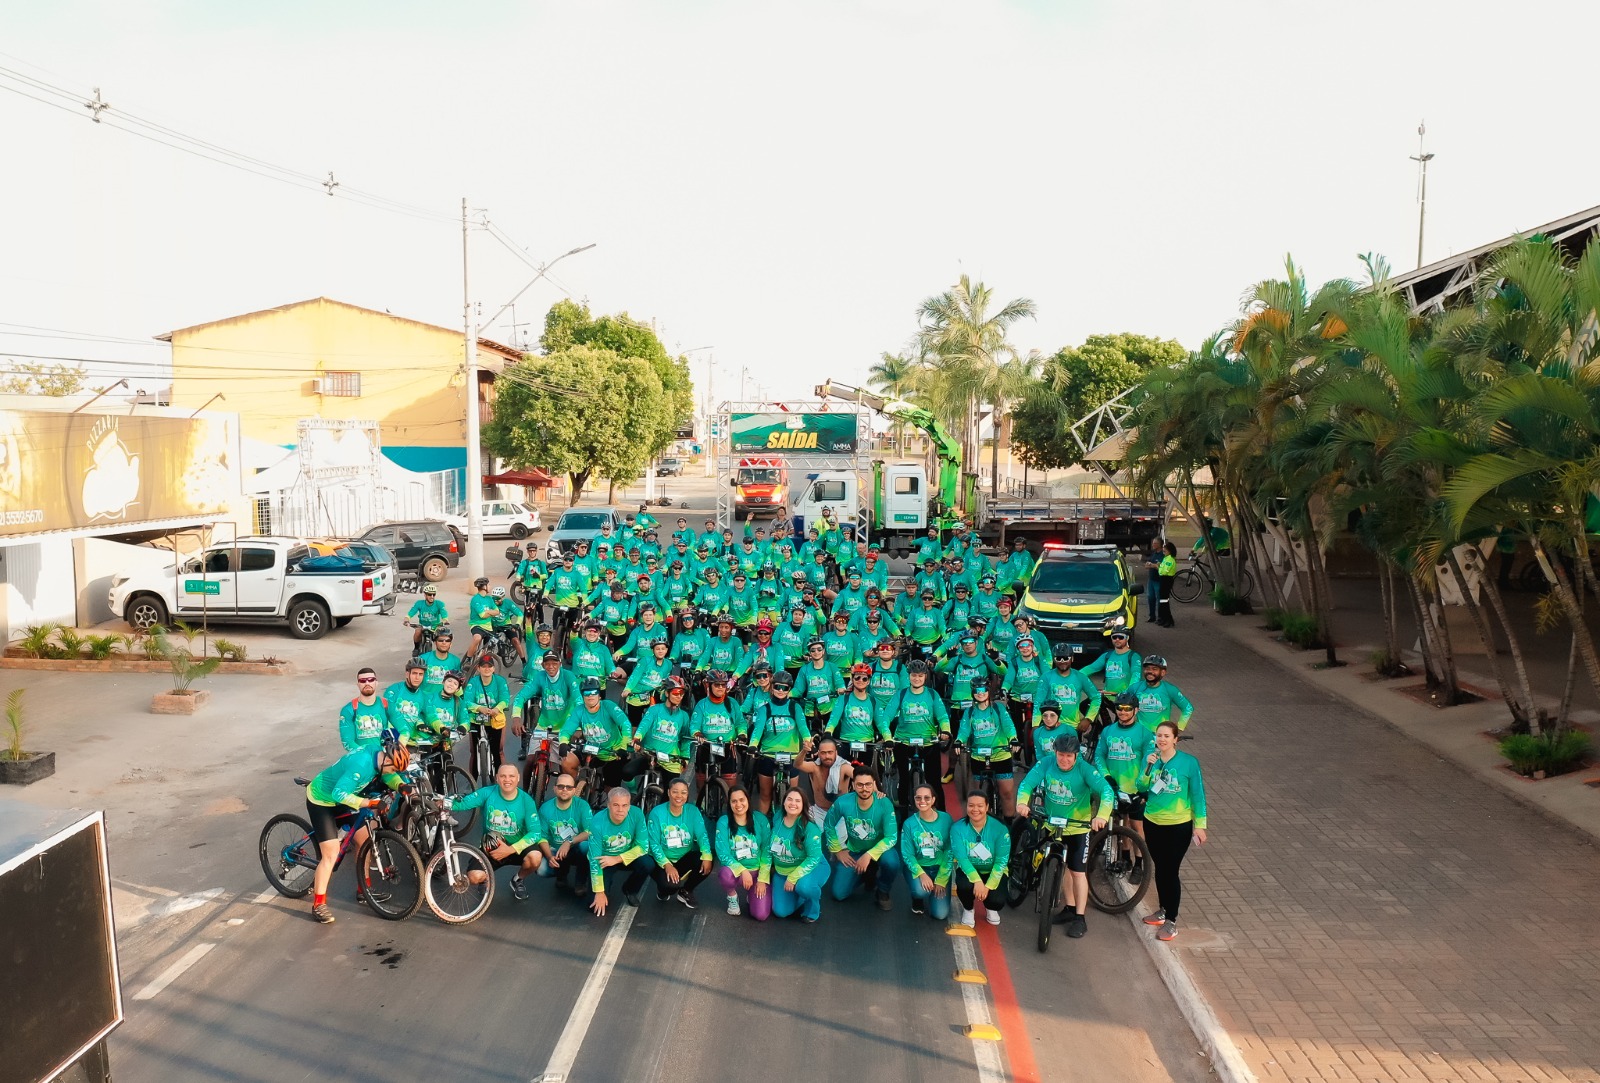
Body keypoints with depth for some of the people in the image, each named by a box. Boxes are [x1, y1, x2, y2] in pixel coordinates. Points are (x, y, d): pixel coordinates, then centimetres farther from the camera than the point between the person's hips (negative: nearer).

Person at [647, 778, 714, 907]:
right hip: (662, 860, -3)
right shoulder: (657, 813, -13)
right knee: (669, 884, -32)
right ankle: (663, 891, 10)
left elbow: (702, 835, -12)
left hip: (685, 858, 3)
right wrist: (667, 865, -28)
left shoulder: (693, 811, -5)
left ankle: (685, 891, 5)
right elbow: (654, 843, -14)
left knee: (706, 864, -26)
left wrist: (707, 856, -32)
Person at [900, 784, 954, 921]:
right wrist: (921, 874, -25)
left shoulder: (946, 819, -10)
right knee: (921, 890, -34)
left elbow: (950, 852, -7)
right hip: (918, 868, -1)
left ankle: (935, 894, 25)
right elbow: (907, 855, -8)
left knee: (940, 914, -11)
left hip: (940, 869, 1)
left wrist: (941, 880, -12)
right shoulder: (909, 824, -10)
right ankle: (917, 899, 6)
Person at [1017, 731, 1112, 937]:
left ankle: (1080, 918, 11)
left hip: (1078, 828, -4)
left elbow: (1106, 791, -30)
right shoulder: (1046, 764, -14)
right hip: (1053, 826, 4)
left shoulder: (1084, 769, -22)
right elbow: (1027, 782, -21)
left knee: (1078, 872, 0)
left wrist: (1102, 815, -47)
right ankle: (1070, 908, 33)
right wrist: (1022, 802, -41)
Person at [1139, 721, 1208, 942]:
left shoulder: (1189, 762, -12)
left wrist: (1200, 825, -7)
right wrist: (1148, 767, -22)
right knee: (1160, 869, 17)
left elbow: (1197, 795, -7)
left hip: (1178, 826, -4)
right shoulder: (1152, 758, -2)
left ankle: (1171, 921, 8)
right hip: (1152, 823, 4)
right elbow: (1142, 787, -6)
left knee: (1171, 871, -3)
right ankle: (1163, 910, 34)